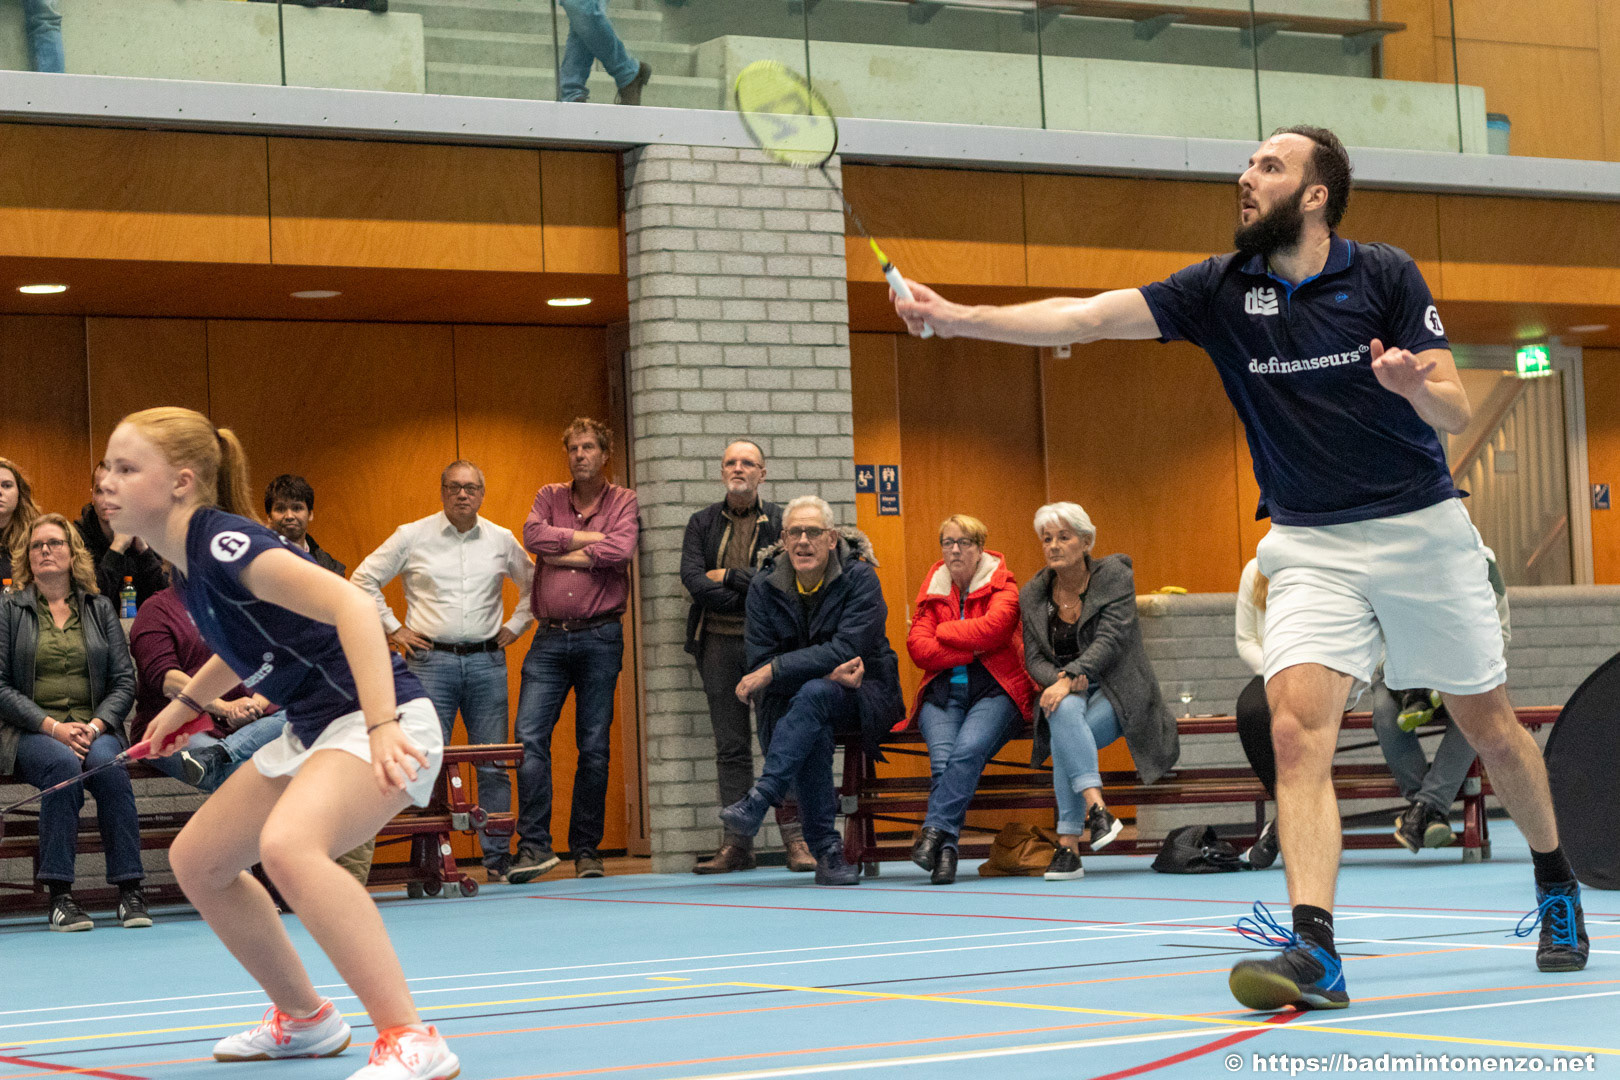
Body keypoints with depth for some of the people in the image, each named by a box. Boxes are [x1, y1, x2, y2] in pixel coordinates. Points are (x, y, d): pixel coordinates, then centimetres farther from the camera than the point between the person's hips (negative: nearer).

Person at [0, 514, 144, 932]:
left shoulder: (100, 609, 14)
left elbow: (124, 681, 8)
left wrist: (95, 727, -11)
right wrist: (54, 728, -15)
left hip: (94, 729, 2)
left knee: (107, 764, -32)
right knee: (63, 764, -35)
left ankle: (130, 889, -30)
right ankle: (59, 896, -34)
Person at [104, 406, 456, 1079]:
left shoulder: (222, 543, -20)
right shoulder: (186, 560, 9)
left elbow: (352, 604, -31)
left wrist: (381, 726, -38)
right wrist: (187, 702, 30)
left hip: (380, 724, -11)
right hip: (313, 732, 11)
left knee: (287, 846, -36)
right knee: (196, 860, 18)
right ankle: (305, 1021, 34)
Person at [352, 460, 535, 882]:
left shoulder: (502, 541, 10)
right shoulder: (412, 537, 3)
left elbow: (534, 583, 25)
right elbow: (364, 578, 9)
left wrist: (514, 626, 14)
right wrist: (392, 628, 4)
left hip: (486, 661, 2)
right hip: (431, 661, -2)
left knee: (494, 765, 0)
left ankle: (498, 859, 6)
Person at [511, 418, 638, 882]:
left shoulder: (623, 502, 7)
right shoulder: (549, 497, 14)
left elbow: (621, 549, -12)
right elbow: (533, 536, -6)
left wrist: (562, 555, -6)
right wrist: (589, 539, -7)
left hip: (599, 638, -2)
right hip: (550, 637, 2)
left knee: (594, 746, 1)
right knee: (529, 736, -11)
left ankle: (586, 849, 8)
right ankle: (534, 845, -9)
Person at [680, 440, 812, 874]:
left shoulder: (779, 521, 6)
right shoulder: (703, 523, 13)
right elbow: (692, 579, -2)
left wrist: (728, 576, -6)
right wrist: (750, 595, -9)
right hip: (719, 643, 2)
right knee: (731, 748, 2)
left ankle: (796, 838, -6)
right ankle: (737, 844, 3)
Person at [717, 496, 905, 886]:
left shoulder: (859, 577, -10)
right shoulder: (765, 586, -2)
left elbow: (845, 650, -21)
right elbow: (759, 664, -7)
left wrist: (774, 671, -24)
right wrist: (829, 672, -21)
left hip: (862, 698, -2)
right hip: (792, 701, 2)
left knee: (814, 694, -36)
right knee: (811, 731, -35)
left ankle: (758, 801, -45)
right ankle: (826, 851, -35)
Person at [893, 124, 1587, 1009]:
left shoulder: (1384, 275, -7)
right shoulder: (1220, 290, -2)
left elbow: (1456, 413, -8)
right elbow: (1086, 317, -10)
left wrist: (1416, 386, -31)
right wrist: (957, 317, -20)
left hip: (1421, 529, -1)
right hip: (1309, 546, 1)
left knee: (1491, 731, 10)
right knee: (1296, 730, -19)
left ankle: (1556, 885, 36)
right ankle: (1313, 952, -26)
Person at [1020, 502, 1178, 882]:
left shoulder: (1114, 576, -2)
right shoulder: (1033, 595, 9)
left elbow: (1112, 639, -15)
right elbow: (1034, 658, 5)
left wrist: (1071, 677, -28)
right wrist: (1061, 679, -18)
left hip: (1116, 693, -3)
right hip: (1064, 692, 3)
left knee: (1066, 739, -33)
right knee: (1065, 711, -36)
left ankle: (1068, 844, -33)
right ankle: (1097, 807, -45)